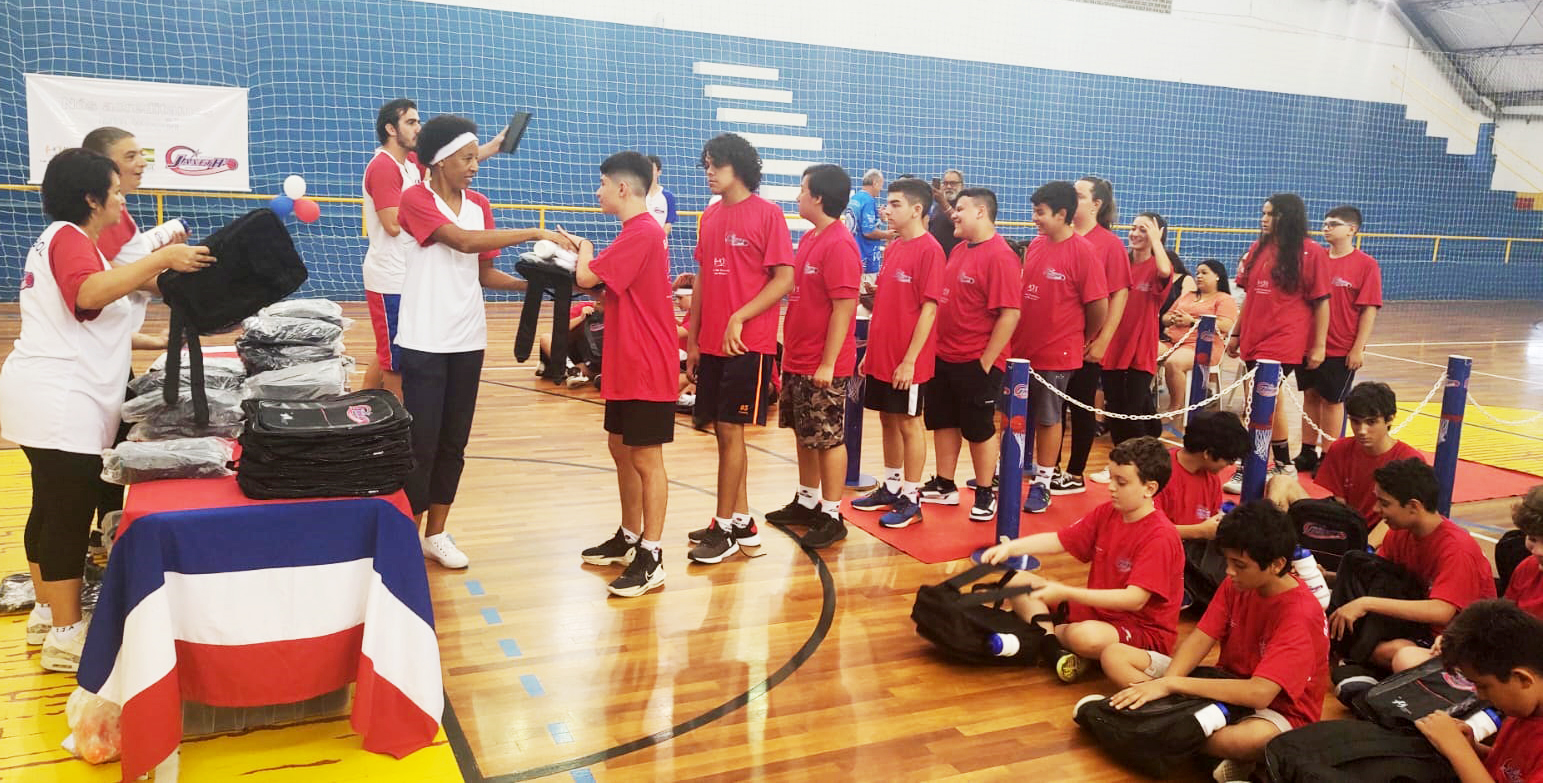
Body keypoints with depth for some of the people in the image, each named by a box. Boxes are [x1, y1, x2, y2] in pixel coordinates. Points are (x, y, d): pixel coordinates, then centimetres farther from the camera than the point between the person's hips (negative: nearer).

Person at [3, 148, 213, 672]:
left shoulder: (63, 238, 20)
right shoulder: (70, 238, -13)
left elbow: (87, 323, 25)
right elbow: (92, 292, -34)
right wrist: (163, 259, -32)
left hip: (51, 399, 11)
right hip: (59, 403, -11)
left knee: (51, 508, 17)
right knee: (70, 514, -6)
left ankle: (48, 613, 29)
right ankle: (66, 637, 1)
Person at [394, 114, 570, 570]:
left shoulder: (479, 205, 8)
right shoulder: (415, 200, -10)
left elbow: (485, 274, 9)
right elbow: (463, 241, -25)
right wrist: (536, 233, -27)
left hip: (468, 342, 6)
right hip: (424, 343, -6)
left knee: (453, 444, 11)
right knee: (421, 445, -1)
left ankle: (436, 534, 24)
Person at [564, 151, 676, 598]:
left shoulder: (641, 233, -18)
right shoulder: (640, 231, 15)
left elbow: (586, 278, -19)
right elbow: (611, 286, 13)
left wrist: (584, 250, 1)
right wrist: (583, 252, 1)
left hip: (647, 368, -10)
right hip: (626, 364, 10)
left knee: (646, 458, -5)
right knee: (621, 448, 17)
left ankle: (651, 559, 2)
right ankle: (629, 539, 30)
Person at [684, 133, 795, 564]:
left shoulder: (767, 213, -8)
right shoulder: (710, 216, 12)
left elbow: (784, 279, -11)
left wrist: (739, 318, -19)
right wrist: (692, 339, 13)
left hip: (748, 344, -7)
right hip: (712, 345, 7)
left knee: (731, 431, -3)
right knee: (724, 432, 11)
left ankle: (724, 528, 8)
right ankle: (742, 521, 23)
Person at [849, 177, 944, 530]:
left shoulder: (929, 250, -13)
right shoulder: (893, 248, 11)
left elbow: (929, 308, -17)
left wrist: (910, 359, -18)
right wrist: (872, 351, 14)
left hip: (908, 360, -7)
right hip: (881, 354, 8)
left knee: (909, 423, 2)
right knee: (888, 420, 15)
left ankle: (911, 499, 13)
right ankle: (891, 488, 28)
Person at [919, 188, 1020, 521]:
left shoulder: (1000, 256, -16)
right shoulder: (958, 250, 10)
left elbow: (1010, 314, -20)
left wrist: (986, 361, -18)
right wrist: (939, 346, 12)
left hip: (977, 362, -8)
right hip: (944, 357, 8)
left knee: (979, 429, 4)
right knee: (942, 422, 15)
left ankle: (985, 495, 19)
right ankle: (944, 486, 29)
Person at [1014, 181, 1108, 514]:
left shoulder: (1083, 251, -15)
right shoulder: (1035, 246, 5)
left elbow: (1099, 305, -13)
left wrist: (1086, 339, 0)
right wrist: (1018, 335, 10)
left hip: (1057, 353, -5)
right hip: (1022, 348, 6)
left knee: (1048, 419, 8)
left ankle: (1042, 484, 21)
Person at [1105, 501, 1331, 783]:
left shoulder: (1299, 614, -25)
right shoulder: (1236, 583, -3)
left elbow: (1259, 693, -34)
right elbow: (1201, 638, -7)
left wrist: (1171, 684, -34)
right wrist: (1164, 684, -27)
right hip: (1227, 687, 8)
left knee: (1255, 737, -47)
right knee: (1115, 655, -6)